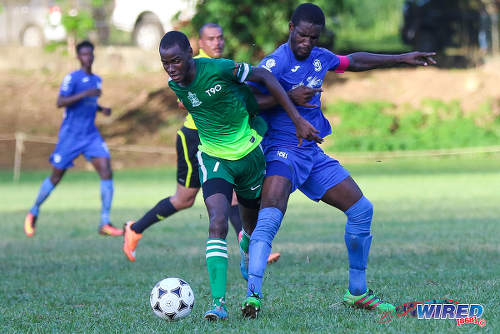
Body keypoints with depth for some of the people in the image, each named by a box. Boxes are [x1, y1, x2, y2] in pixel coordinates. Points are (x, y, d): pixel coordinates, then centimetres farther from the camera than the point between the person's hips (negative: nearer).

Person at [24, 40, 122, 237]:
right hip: (70, 136, -5)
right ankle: (34, 212, 28)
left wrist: (102, 109, 9)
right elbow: (60, 102, -20)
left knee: (106, 172, -14)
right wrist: (85, 94, -27)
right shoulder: (72, 78, -9)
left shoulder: (96, 80, 13)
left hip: (91, 135, 5)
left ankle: (105, 223, -15)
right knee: (56, 177, 4)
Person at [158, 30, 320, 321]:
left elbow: (265, 77, -12)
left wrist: (298, 119, -13)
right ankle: (219, 302, -26)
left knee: (253, 225, 14)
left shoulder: (218, 69, -23)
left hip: (249, 152, -1)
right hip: (214, 157, 1)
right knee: (218, 223, -21)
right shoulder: (175, 85, -8)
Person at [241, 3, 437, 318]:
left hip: (313, 153, 8)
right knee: (270, 218, -30)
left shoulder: (320, 57, 9)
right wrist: (290, 97, -27)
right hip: (283, 150, -8)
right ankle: (253, 296, -39)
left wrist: (402, 59, 33)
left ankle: (357, 293, 22)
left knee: (362, 210, 10)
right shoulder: (275, 63, -14)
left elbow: (354, 61, 28)